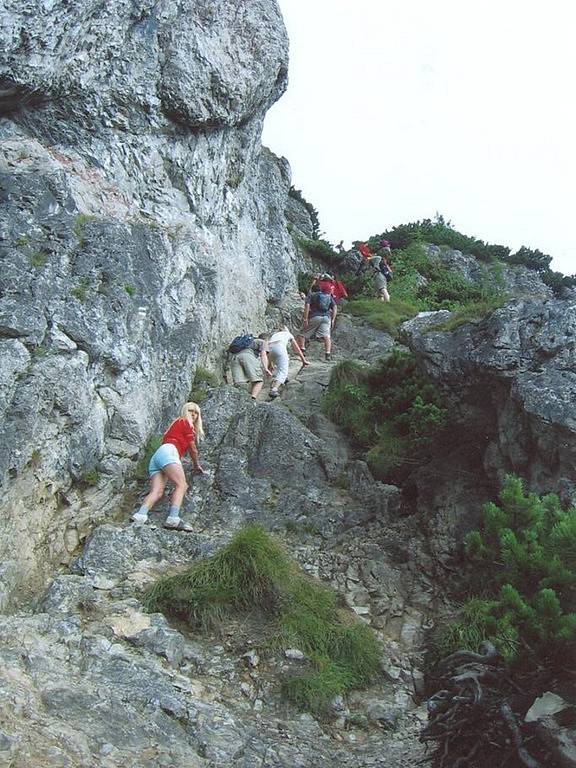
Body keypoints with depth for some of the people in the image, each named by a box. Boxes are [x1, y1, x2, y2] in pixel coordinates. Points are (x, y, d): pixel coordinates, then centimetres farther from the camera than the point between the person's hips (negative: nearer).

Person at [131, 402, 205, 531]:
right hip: (168, 451, -8)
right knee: (181, 485, -23)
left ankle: (140, 515, -40)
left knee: (157, 492, -15)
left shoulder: (175, 424, 38)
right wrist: (197, 466, 29)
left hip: (155, 457, 8)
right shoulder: (184, 422, 15)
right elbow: (193, 449, 17)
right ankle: (173, 518, -43)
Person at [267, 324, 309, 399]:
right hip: (279, 347, -5)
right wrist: (304, 361, 46)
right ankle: (274, 389, -32)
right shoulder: (288, 334, 33)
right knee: (283, 371, -10)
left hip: (269, 348, 5)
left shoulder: (274, 334, 40)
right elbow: (297, 350, 36)